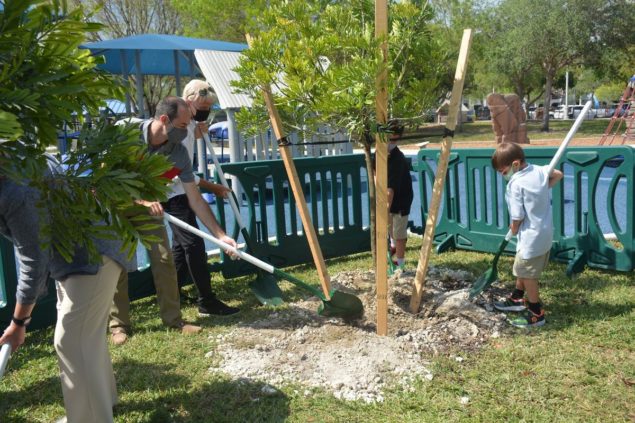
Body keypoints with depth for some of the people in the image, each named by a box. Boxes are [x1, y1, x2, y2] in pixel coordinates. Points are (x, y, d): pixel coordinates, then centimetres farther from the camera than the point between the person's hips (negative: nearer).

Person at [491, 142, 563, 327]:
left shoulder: (516, 184, -22)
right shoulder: (539, 170, 1)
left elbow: (517, 217, -20)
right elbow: (558, 174, 22)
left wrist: (514, 230, 0)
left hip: (531, 236, -9)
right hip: (545, 232, 9)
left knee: (527, 273, 5)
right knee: (523, 267, 24)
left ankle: (536, 314, 15)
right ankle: (517, 299, 42)